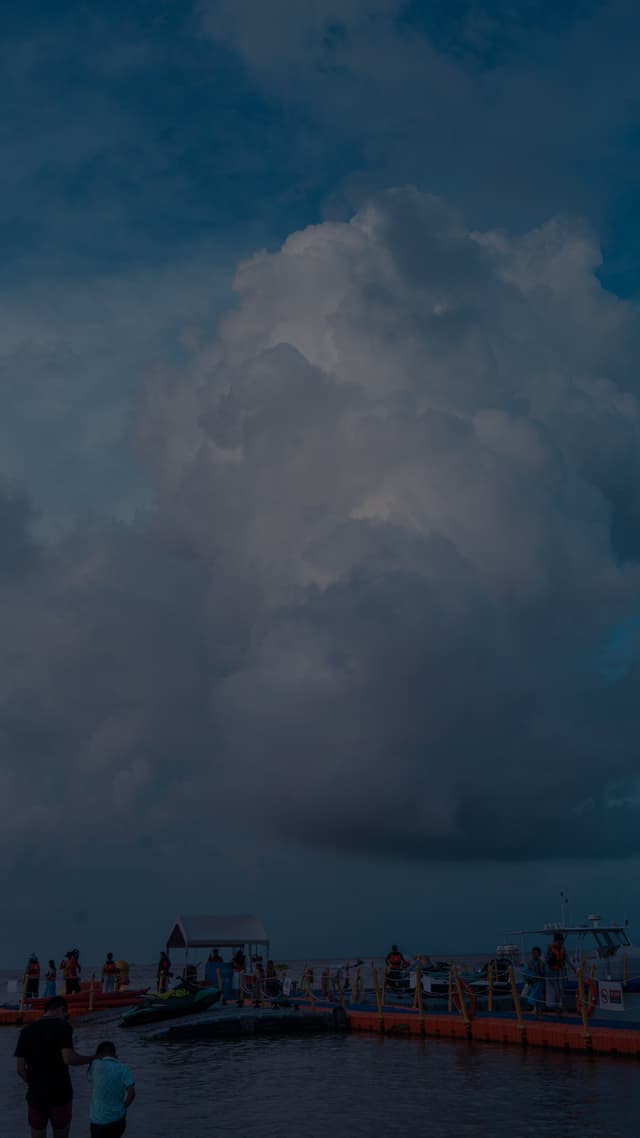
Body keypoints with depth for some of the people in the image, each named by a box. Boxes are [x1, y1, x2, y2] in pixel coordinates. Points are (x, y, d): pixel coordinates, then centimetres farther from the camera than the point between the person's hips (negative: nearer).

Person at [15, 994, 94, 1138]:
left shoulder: (26, 1031, 3)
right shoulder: (62, 1026, -9)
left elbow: (20, 1068, 1)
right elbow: (69, 1059, -21)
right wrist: (91, 1058, -6)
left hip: (36, 1095, 3)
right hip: (60, 1094, -3)